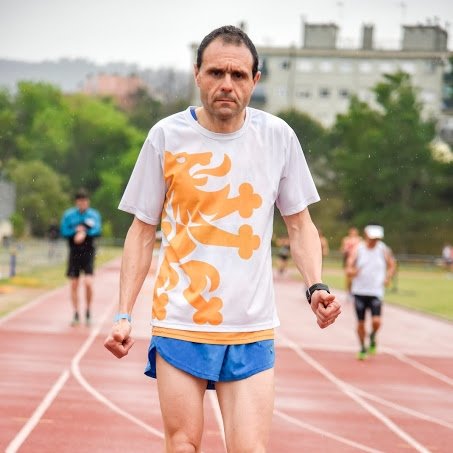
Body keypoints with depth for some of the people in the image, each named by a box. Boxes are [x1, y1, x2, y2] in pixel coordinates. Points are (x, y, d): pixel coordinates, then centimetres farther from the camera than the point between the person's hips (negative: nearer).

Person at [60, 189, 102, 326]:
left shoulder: (94, 215, 2)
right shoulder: (68, 215, 5)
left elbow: (97, 230, -12)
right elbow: (63, 232, 0)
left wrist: (85, 233, -26)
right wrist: (76, 231, -15)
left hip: (88, 253, -2)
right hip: (74, 253, 2)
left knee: (88, 283, -15)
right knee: (74, 284, 3)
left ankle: (88, 311, 3)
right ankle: (76, 314, 12)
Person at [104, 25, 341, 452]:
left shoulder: (278, 136, 2)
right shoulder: (166, 136, -1)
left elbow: (299, 224, 11)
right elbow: (142, 231, 5)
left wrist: (315, 286, -6)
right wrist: (124, 314, -2)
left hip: (252, 330, 1)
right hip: (179, 323, -1)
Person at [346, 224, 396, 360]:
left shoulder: (383, 250, 0)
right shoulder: (357, 250, -4)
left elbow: (392, 265, 16)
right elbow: (348, 269, -6)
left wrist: (388, 278, 1)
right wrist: (353, 272, -28)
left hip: (376, 292, 0)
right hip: (360, 291, 0)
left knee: (376, 321, -14)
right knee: (360, 323, 4)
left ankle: (372, 338, 18)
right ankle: (362, 348, 24)